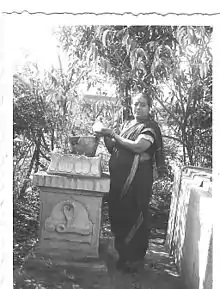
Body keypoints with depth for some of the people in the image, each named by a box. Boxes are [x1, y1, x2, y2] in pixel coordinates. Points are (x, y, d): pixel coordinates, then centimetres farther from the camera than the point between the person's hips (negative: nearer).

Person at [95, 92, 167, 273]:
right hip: (118, 179, 7)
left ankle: (134, 259, 14)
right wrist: (106, 137, 0)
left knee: (135, 219, -1)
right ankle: (123, 254, 28)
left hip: (137, 182, -7)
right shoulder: (128, 125, 18)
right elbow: (114, 150, 18)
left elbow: (138, 146, -21)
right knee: (118, 217, 12)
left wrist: (113, 135, -15)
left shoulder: (150, 127, -4)